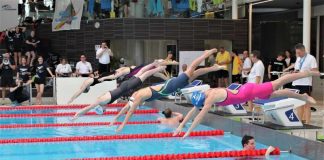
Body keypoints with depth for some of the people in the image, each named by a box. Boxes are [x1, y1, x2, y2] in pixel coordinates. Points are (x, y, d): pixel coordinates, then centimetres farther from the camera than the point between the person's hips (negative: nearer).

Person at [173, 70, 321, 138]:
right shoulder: (203, 95, -3)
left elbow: (200, 116, -32)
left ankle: (309, 73, 13)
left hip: (250, 92, -7)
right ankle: (303, 97, 34)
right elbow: (192, 111, 4)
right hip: (245, 90, 7)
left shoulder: (211, 97, -28)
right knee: (276, 93, 19)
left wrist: (189, 131, -30)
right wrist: (181, 125, 1)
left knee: (278, 83, 2)